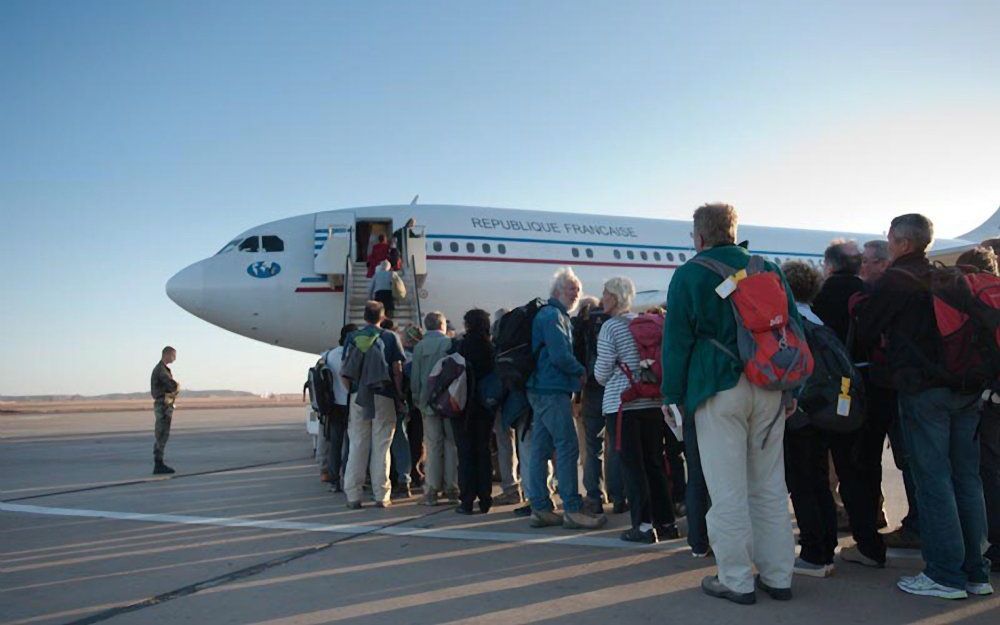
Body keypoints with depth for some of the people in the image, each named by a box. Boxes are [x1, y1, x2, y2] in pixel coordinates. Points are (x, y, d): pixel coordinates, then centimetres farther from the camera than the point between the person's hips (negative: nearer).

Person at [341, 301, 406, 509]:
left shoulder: (352, 338, 5)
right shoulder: (390, 337, -2)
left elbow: (344, 371, 3)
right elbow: (397, 370, -5)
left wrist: (353, 390, 14)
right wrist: (399, 395, 2)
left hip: (358, 397, 2)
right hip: (383, 397, -2)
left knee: (357, 446, 7)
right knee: (381, 447, 4)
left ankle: (353, 496, 9)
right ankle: (381, 495, 6)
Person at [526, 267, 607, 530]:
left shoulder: (556, 315, 21)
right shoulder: (552, 315, -11)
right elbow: (560, 355, -18)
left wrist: (575, 372, 10)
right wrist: (581, 372, -3)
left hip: (541, 390, 10)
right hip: (553, 391, -10)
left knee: (541, 449, 8)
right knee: (568, 448, -8)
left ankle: (540, 509, 13)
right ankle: (572, 510, -4)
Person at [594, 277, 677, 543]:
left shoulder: (610, 326, -7)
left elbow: (602, 372, -6)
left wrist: (606, 381, 16)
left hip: (622, 403, -6)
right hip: (652, 401, 6)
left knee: (632, 465, 0)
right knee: (655, 463, 11)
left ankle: (643, 526, 2)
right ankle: (666, 522, 17)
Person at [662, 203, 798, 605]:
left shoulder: (689, 274, -1)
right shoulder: (768, 269, 12)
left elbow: (676, 340, -4)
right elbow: (794, 327, 13)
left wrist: (672, 395, 2)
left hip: (718, 390, -5)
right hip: (769, 389, 5)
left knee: (728, 490, 1)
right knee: (770, 487, 12)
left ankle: (736, 581, 8)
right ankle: (778, 577, 20)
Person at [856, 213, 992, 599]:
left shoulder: (893, 280, -7)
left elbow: (865, 333, 0)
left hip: (922, 389, -7)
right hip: (966, 388, 7)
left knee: (933, 480, -2)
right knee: (967, 477, 11)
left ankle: (946, 575, 3)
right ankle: (975, 572, 19)